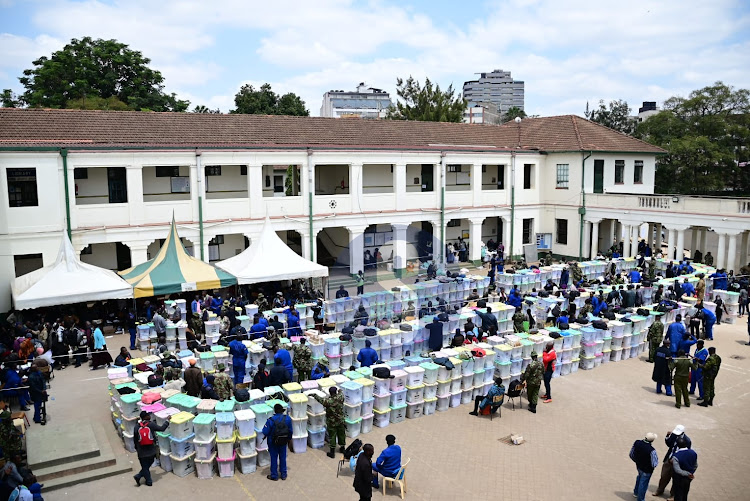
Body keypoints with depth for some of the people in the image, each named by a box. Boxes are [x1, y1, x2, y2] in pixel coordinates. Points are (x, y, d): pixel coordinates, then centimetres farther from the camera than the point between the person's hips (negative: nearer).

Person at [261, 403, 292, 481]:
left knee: (274, 458, 14)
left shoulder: (271, 420, -24)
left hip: (273, 442, -3)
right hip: (283, 442, 3)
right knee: (283, 457, 19)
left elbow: (265, 432, -18)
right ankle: (283, 475, 31)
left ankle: (274, 476, 26)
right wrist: (289, 439, 14)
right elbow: (290, 431, -3)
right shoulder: (287, 419, -14)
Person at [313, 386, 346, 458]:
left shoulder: (328, 401, -27)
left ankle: (332, 452, 18)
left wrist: (314, 395, 3)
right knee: (341, 434, 21)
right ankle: (342, 448, 38)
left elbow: (320, 399, -14)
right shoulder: (340, 398, -15)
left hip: (331, 422, -4)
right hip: (341, 421, 4)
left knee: (332, 436, 9)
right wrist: (339, 390, 31)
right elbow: (341, 393, 9)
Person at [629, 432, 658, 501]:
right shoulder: (651, 450, -34)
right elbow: (654, 464, -26)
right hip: (647, 470, -6)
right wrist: (656, 458, -6)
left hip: (639, 466, 6)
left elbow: (631, 455, -3)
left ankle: (636, 493, 54)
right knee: (643, 484, 14)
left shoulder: (636, 443, -17)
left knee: (639, 478, 34)